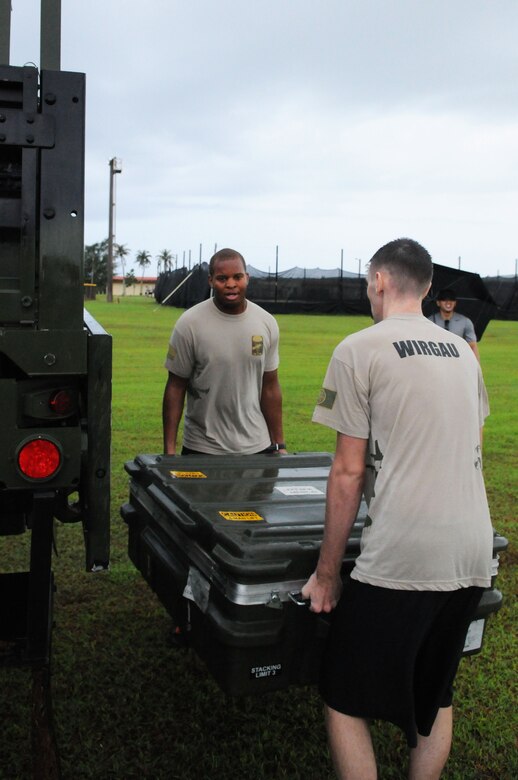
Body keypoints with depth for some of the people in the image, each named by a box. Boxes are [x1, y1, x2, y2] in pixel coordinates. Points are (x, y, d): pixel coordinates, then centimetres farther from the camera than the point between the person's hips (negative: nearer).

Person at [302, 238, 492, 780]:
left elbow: (348, 472, -7)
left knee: (343, 702, 8)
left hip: (399, 560, -7)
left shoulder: (359, 350, -5)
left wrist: (326, 573, 0)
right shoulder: (463, 352, 14)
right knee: (435, 698, 22)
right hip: (472, 558, 7)